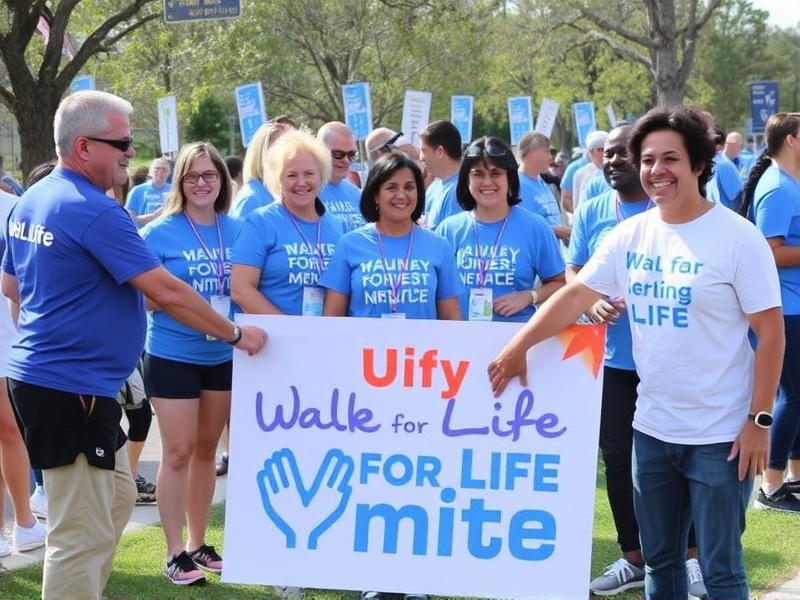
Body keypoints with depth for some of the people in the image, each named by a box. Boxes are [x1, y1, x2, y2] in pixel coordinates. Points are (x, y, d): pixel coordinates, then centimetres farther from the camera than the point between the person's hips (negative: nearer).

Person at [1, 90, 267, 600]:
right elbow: (167, 292, -18)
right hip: (72, 389, -10)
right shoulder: (96, 212, -19)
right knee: (82, 533, -5)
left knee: (117, 497, 22)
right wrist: (236, 334, -7)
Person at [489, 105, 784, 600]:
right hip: (652, 429, 5)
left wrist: (759, 420, -14)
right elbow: (576, 294, 5)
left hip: (720, 434, -5)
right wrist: (518, 347, -5)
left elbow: (771, 331, -11)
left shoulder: (737, 237, -11)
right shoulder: (630, 235, 4)